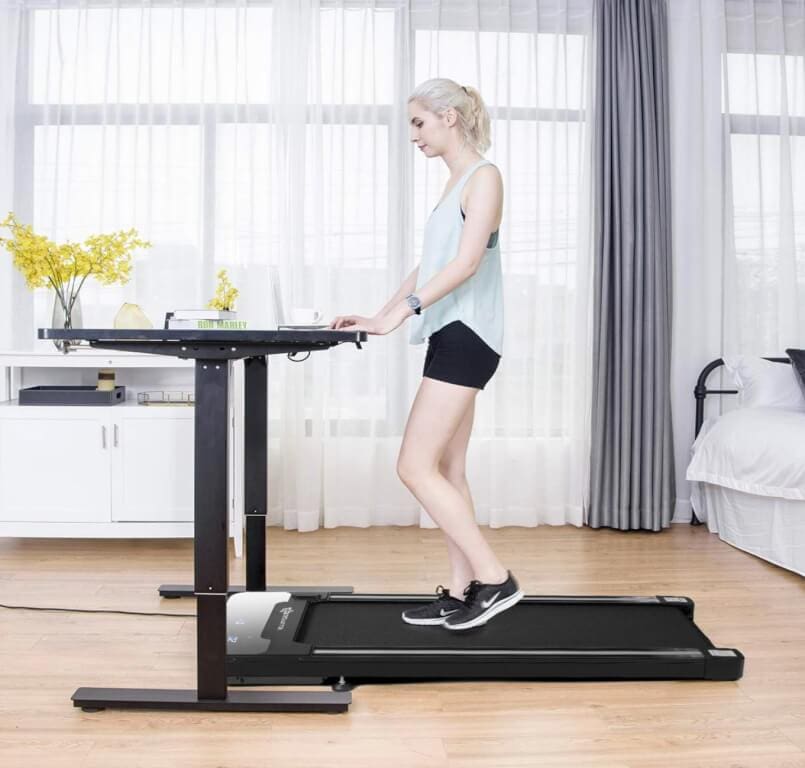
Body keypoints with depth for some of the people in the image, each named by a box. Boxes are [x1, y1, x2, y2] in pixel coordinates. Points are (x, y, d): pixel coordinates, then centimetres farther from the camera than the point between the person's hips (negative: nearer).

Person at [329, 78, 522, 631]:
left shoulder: (484, 176, -6)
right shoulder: (455, 183, 21)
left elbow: (467, 261, -19)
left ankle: (495, 579, -2)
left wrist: (402, 311, -27)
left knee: (416, 467, -10)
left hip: (466, 337, -10)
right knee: (447, 471, 9)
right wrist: (380, 314, 13)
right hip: (450, 336, 10)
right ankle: (462, 591, 16)